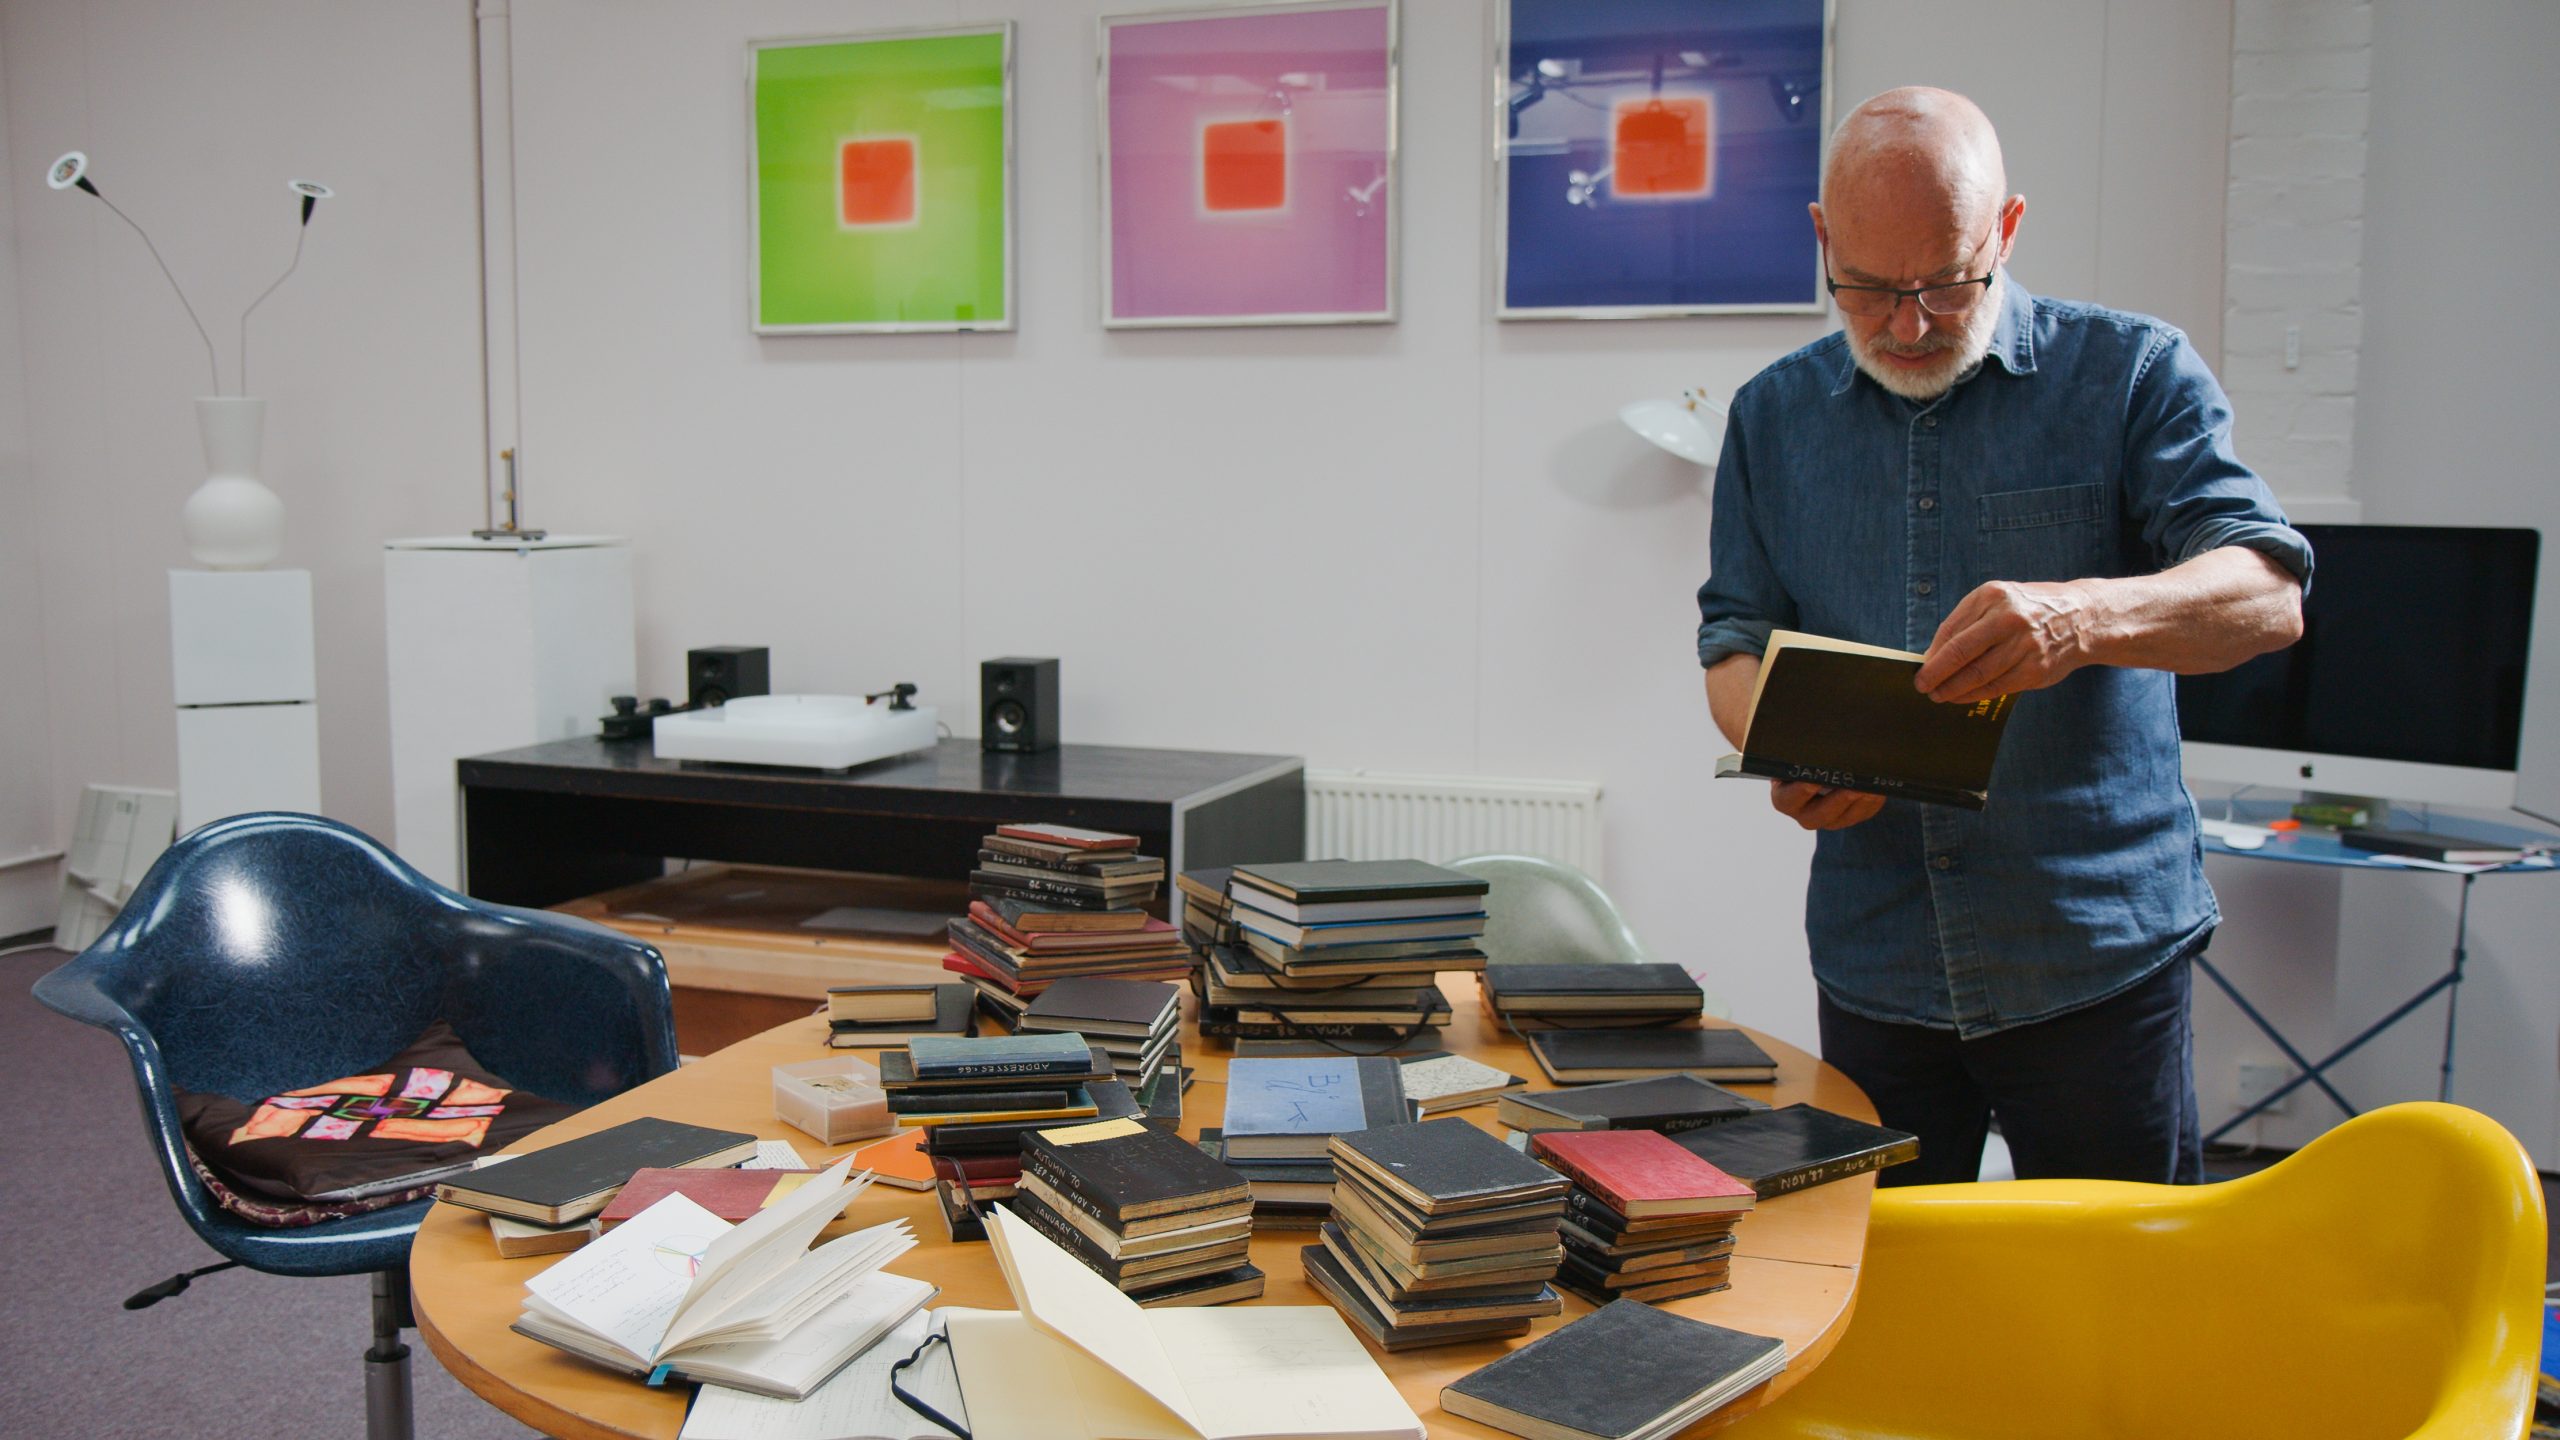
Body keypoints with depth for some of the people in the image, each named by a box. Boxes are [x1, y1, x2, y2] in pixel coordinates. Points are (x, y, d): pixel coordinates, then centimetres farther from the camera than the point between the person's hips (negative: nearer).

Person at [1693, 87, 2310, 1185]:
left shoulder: (2131, 373, -2)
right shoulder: (1772, 416, 8)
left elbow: (2268, 595, -13)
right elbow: (1735, 642, 8)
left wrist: (2084, 616, -34)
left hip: (2099, 957, -2)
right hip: (1874, 962, 3)